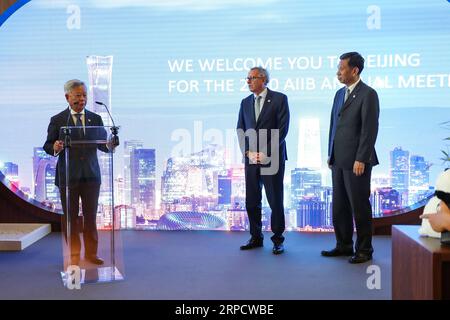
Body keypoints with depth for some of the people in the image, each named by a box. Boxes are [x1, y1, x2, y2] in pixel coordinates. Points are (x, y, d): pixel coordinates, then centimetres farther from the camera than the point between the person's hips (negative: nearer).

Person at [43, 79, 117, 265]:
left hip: (91, 175, 2)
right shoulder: (57, 120, 1)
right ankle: (74, 255, 19)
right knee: (70, 217, 7)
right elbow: (47, 145, 0)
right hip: (68, 176, -1)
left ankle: (91, 253, 19)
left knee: (91, 216, 7)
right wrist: (55, 148, -23)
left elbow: (103, 144, 2)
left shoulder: (96, 119, 7)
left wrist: (110, 145, -21)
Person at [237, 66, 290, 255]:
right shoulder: (245, 103, 14)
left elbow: (282, 128, -7)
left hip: (272, 158, -5)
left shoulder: (279, 99, -1)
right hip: (251, 158, 5)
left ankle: (278, 239, 11)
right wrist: (248, 152, -4)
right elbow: (240, 130, 10)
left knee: (275, 200, -1)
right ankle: (256, 237, 19)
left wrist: (266, 153, -12)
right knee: (251, 201, 7)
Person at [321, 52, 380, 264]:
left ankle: (364, 250, 13)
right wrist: (330, 154, 15)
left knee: (359, 206, 1)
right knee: (339, 206, 12)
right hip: (338, 160, 8)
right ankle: (344, 245, 24)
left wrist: (361, 159, -17)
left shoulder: (368, 94, -9)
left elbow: (370, 129, -15)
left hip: (356, 161, -8)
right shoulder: (340, 93, 15)